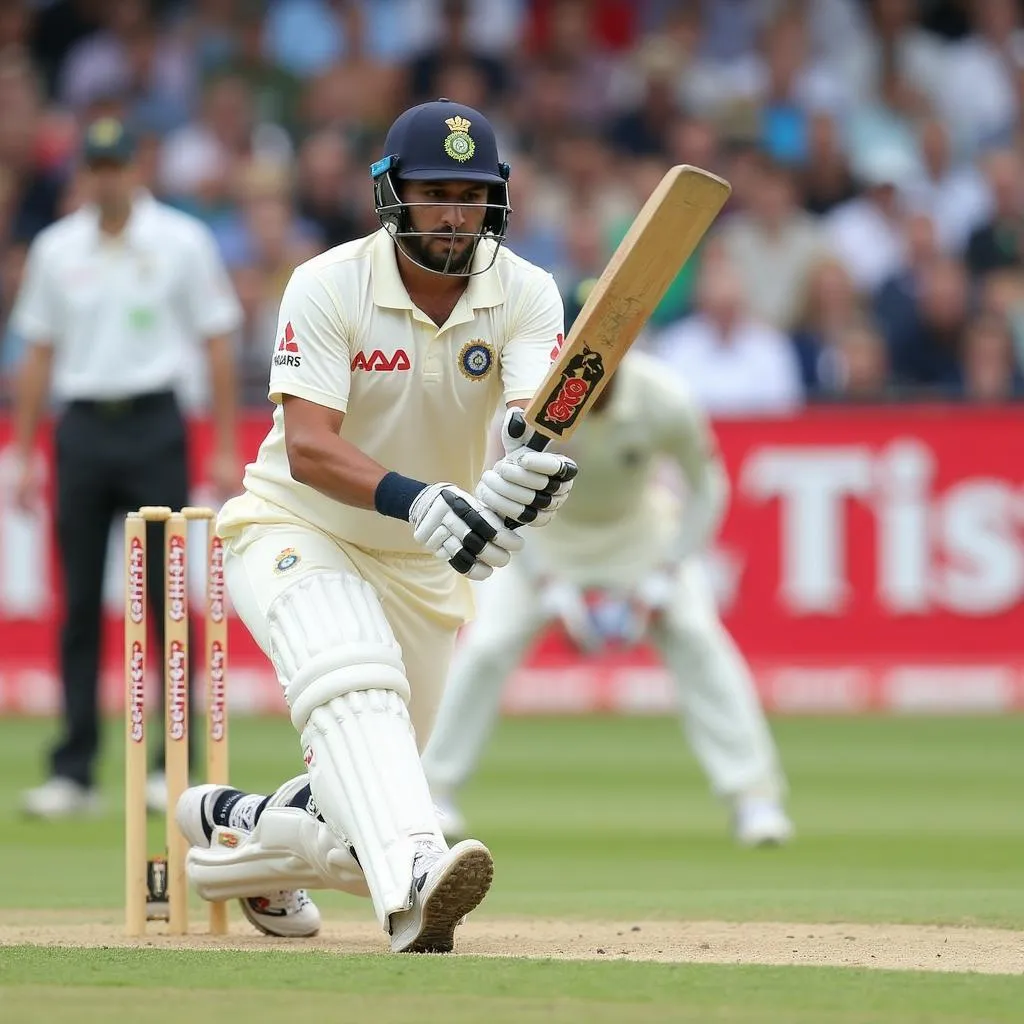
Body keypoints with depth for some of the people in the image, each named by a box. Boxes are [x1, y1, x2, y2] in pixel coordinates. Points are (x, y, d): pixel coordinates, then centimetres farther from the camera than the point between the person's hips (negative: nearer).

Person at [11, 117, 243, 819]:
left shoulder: (182, 242, 1)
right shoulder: (57, 249, 9)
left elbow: (218, 342, 2)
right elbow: (38, 353, 13)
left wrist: (226, 450, -4)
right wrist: (26, 456, 8)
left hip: (154, 426, -3)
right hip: (80, 430, 3)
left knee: (167, 597, -3)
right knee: (79, 604, 2)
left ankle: (176, 764, 2)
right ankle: (74, 771, 4)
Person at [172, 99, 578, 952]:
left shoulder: (525, 295, -10)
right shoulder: (329, 286, -18)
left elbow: (539, 417, -28)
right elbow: (307, 447, -29)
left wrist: (536, 448, -54)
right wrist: (414, 500, -48)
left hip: (424, 567, 4)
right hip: (297, 531, -4)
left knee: (364, 823, 7)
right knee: (354, 679, -37)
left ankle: (231, 828, 37)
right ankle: (414, 883, -55)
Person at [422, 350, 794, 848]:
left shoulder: (664, 400, -30)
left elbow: (707, 490, -14)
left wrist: (661, 581, -20)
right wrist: (551, 588, -23)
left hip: (640, 531, 0)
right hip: (543, 535, 0)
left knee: (697, 639, -16)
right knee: (488, 646, -15)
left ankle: (754, 799, -10)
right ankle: (433, 792, 3)